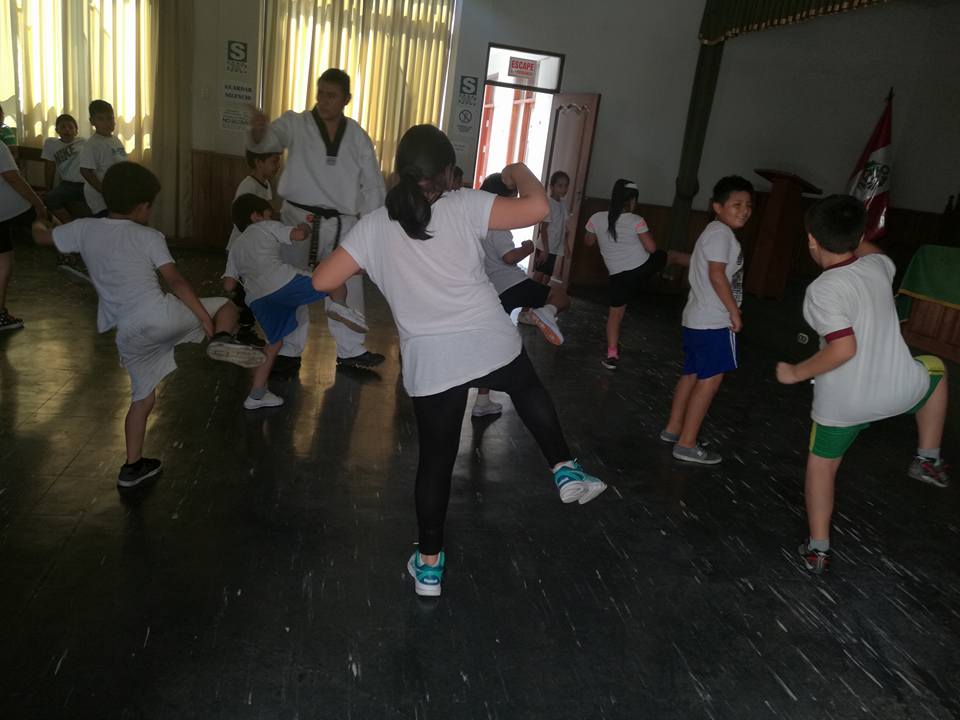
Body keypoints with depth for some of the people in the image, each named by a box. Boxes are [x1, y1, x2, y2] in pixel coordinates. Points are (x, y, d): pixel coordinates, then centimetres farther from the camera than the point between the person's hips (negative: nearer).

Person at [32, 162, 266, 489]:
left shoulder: (84, 229, 13)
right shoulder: (148, 237, 1)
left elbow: (43, 237, 29)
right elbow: (176, 282, -8)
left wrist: (38, 226, 53)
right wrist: (206, 318, -8)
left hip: (128, 334, 5)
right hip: (160, 316, -5)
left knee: (143, 397, 21)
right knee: (226, 305, 12)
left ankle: (132, 466, 24)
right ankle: (222, 339, -21)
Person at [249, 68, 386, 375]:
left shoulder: (357, 137, 4)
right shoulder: (296, 124, -3)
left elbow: (372, 185, 8)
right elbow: (269, 137, -23)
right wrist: (259, 129, -47)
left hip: (342, 224, 3)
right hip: (301, 219, -3)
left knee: (348, 287, 13)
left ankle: (350, 349, 31)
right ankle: (288, 350, 22)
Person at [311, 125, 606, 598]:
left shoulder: (374, 226, 2)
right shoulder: (464, 206, -4)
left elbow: (322, 280, 1)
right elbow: (537, 208, -12)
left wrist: (366, 262, 20)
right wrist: (518, 172, 9)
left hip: (431, 363, 1)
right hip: (491, 344, -1)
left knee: (435, 459, 14)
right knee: (530, 391, 32)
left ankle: (428, 563, 24)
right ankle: (565, 471, 29)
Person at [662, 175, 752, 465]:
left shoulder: (715, 232, 18)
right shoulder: (721, 232, -14)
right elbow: (716, 275, -22)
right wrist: (735, 311, -16)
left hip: (698, 318, 10)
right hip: (714, 321, -10)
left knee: (692, 374, 16)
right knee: (710, 379, -7)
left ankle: (673, 428, 26)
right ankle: (687, 444, -3)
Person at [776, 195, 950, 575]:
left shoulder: (822, 290, -21)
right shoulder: (877, 266, -1)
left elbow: (844, 348, -28)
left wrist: (796, 372, -17)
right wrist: (851, 233, 36)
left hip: (843, 400, -4)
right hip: (899, 389, 5)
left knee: (821, 462, 19)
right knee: (935, 370, 38)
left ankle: (817, 550, 23)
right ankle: (928, 459, 39)